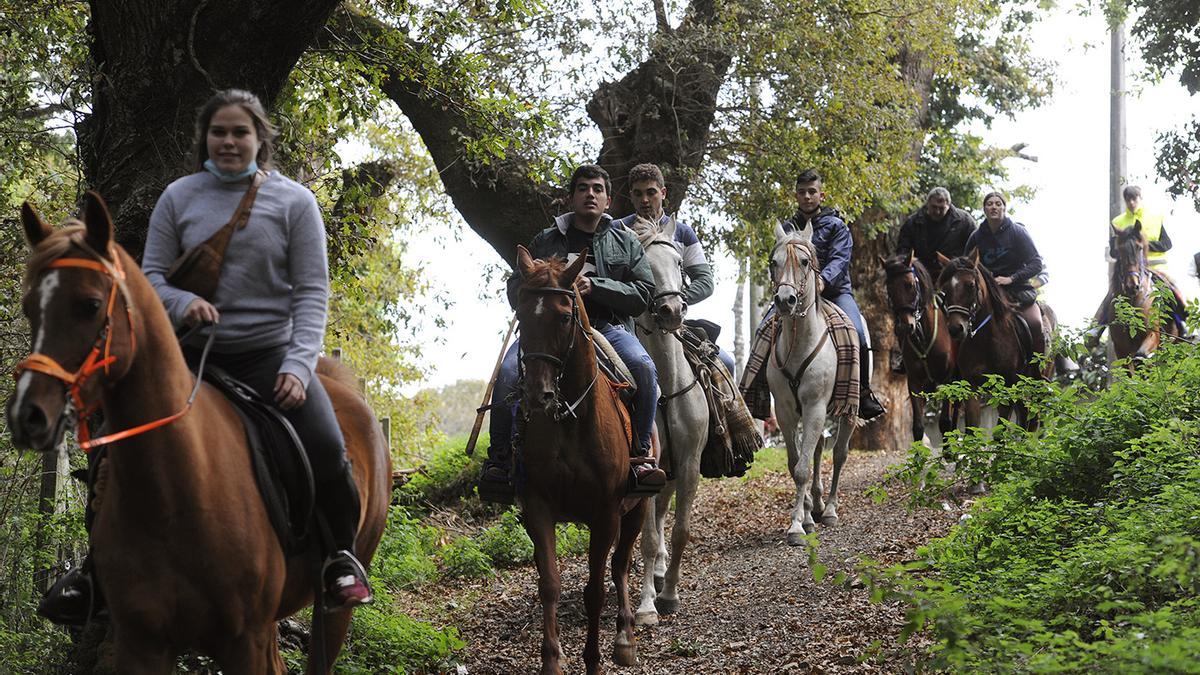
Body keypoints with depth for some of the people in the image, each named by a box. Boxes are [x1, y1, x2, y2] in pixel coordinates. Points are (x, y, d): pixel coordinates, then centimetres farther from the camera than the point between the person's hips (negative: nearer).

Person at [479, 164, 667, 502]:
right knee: (508, 372, -28)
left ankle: (639, 455, -22)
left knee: (644, 368, -32)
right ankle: (499, 459, -18)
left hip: (608, 325, -1)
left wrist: (594, 286, -9)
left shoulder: (625, 242, 17)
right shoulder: (547, 240, 20)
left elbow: (643, 293, 6)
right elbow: (515, 285, 22)